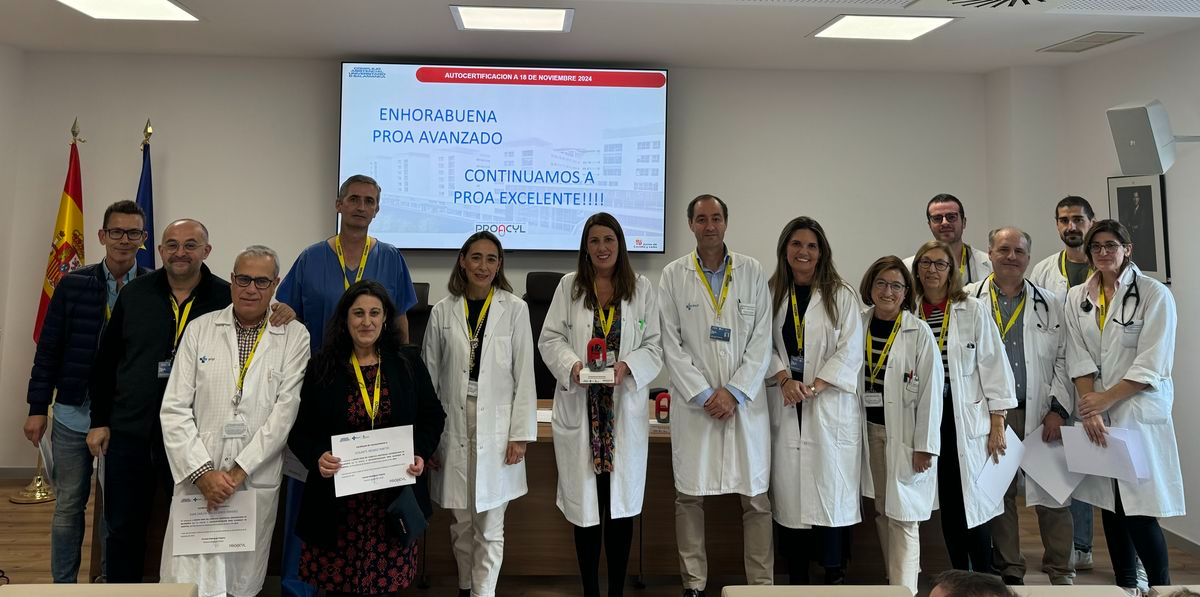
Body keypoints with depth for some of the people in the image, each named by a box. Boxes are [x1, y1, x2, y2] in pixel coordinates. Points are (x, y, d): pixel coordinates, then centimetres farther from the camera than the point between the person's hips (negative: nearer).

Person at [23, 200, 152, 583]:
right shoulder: (73, 284, 1)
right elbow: (49, 348, 4)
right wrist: (38, 407, 2)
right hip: (74, 413, 1)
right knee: (69, 505, 12)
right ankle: (63, 584, 27)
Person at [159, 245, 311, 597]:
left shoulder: (295, 337, 1)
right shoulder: (200, 329, 5)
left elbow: (286, 410, -6)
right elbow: (174, 409, 1)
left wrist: (239, 471, -11)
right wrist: (202, 472, -9)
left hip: (258, 483, 0)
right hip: (198, 479, 0)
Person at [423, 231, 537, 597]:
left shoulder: (514, 309, -2)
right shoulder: (443, 311, 4)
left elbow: (525, 376, -2)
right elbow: (429, 377, 6)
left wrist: (520, 433, -6)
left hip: (496, 427, -2)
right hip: (453, 426, 2)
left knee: (490, 526, 4)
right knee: (461, 523, 14)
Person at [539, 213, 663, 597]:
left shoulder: (642, 289, 4)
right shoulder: (569, 286, 4)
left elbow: (655, 345, 3)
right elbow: (550, 339, 3)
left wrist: (627, 366, -15)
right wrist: (573, 364, -15)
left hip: (625, 409, 0)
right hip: (579, 409, 0)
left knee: (621, 506, 6)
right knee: (585, 505, 5)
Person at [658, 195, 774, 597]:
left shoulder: (752, 272, 5)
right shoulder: (673, 275, 3)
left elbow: (761, 340, 1)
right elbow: (671, 344, -1)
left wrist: (734, 392, -7)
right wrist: (704, 394, -8)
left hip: (745, 400, 1)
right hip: (693, 402, 0)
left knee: (756, 497, 4)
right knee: (689, 496, 4)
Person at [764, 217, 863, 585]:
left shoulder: (841, 296, 2)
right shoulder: (771, 294, 9)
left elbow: (850, 350, -4)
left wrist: (814, 387, -13)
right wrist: (784, 379, -12)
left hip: (830, 406, -2)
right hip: (784, 406, 2)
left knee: (831, 487, -3)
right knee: (788, 488, 3)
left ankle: (835, 575, 9)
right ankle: (796, 577, 14)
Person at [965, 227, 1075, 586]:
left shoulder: (1050, 305, 10)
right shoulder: (968, 300, 3)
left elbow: (1063, 360, 7)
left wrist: (1059, 409, -2)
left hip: (1041, 414, 1)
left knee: (1052, 495, 2)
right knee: (999, 493, 7)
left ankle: (1061, 573, 16)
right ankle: (1009, 571, 19)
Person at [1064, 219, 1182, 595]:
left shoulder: (1154, 294, -4)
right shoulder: (1077, 298, 8)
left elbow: (1151, 365, -10)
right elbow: (1078, 359, 1)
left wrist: (1105, 399, -12)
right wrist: (1090, 408, -9)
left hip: (1139, 413, -4)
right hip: (1096, 413, 4)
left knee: (1140, 513, -7)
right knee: (1109, 505, 10)